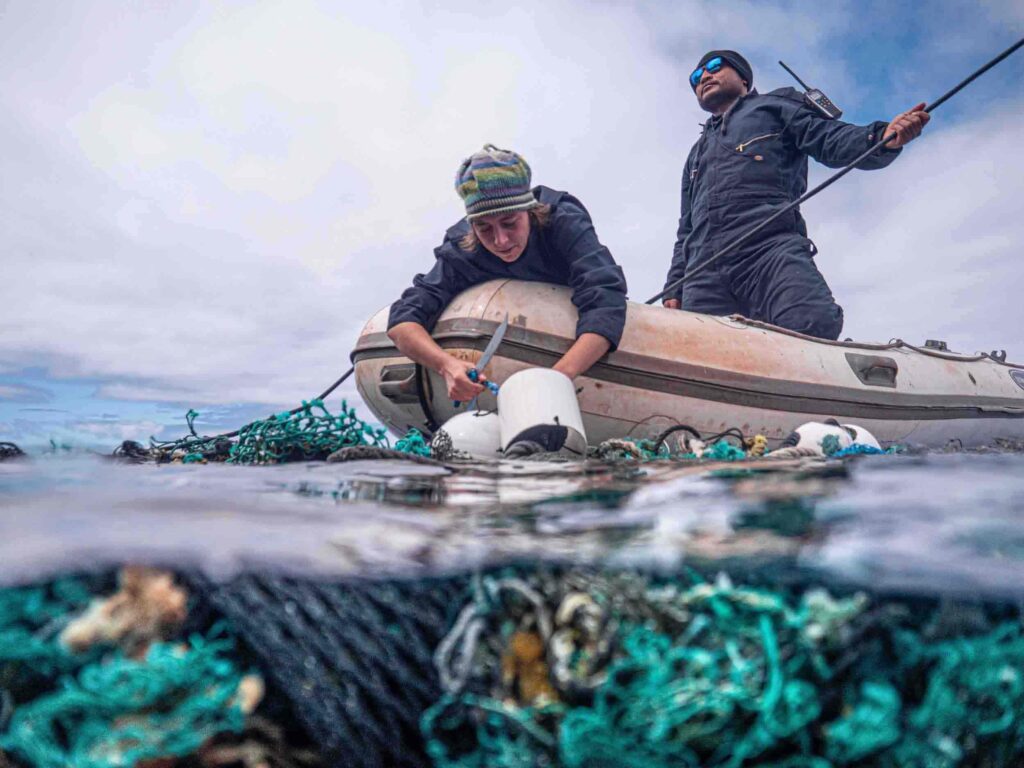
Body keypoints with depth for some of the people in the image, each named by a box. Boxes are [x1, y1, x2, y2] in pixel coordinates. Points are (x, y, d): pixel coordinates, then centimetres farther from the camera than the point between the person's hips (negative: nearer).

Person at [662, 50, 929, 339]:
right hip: (703, 270, 4)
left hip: (770, 248, -4)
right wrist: (674, 289, 20)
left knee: (815, 324, -32)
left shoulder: (776, 105, 27)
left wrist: (882, 137, -13)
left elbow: (831, 139, 9)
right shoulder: (696, 154, 39)